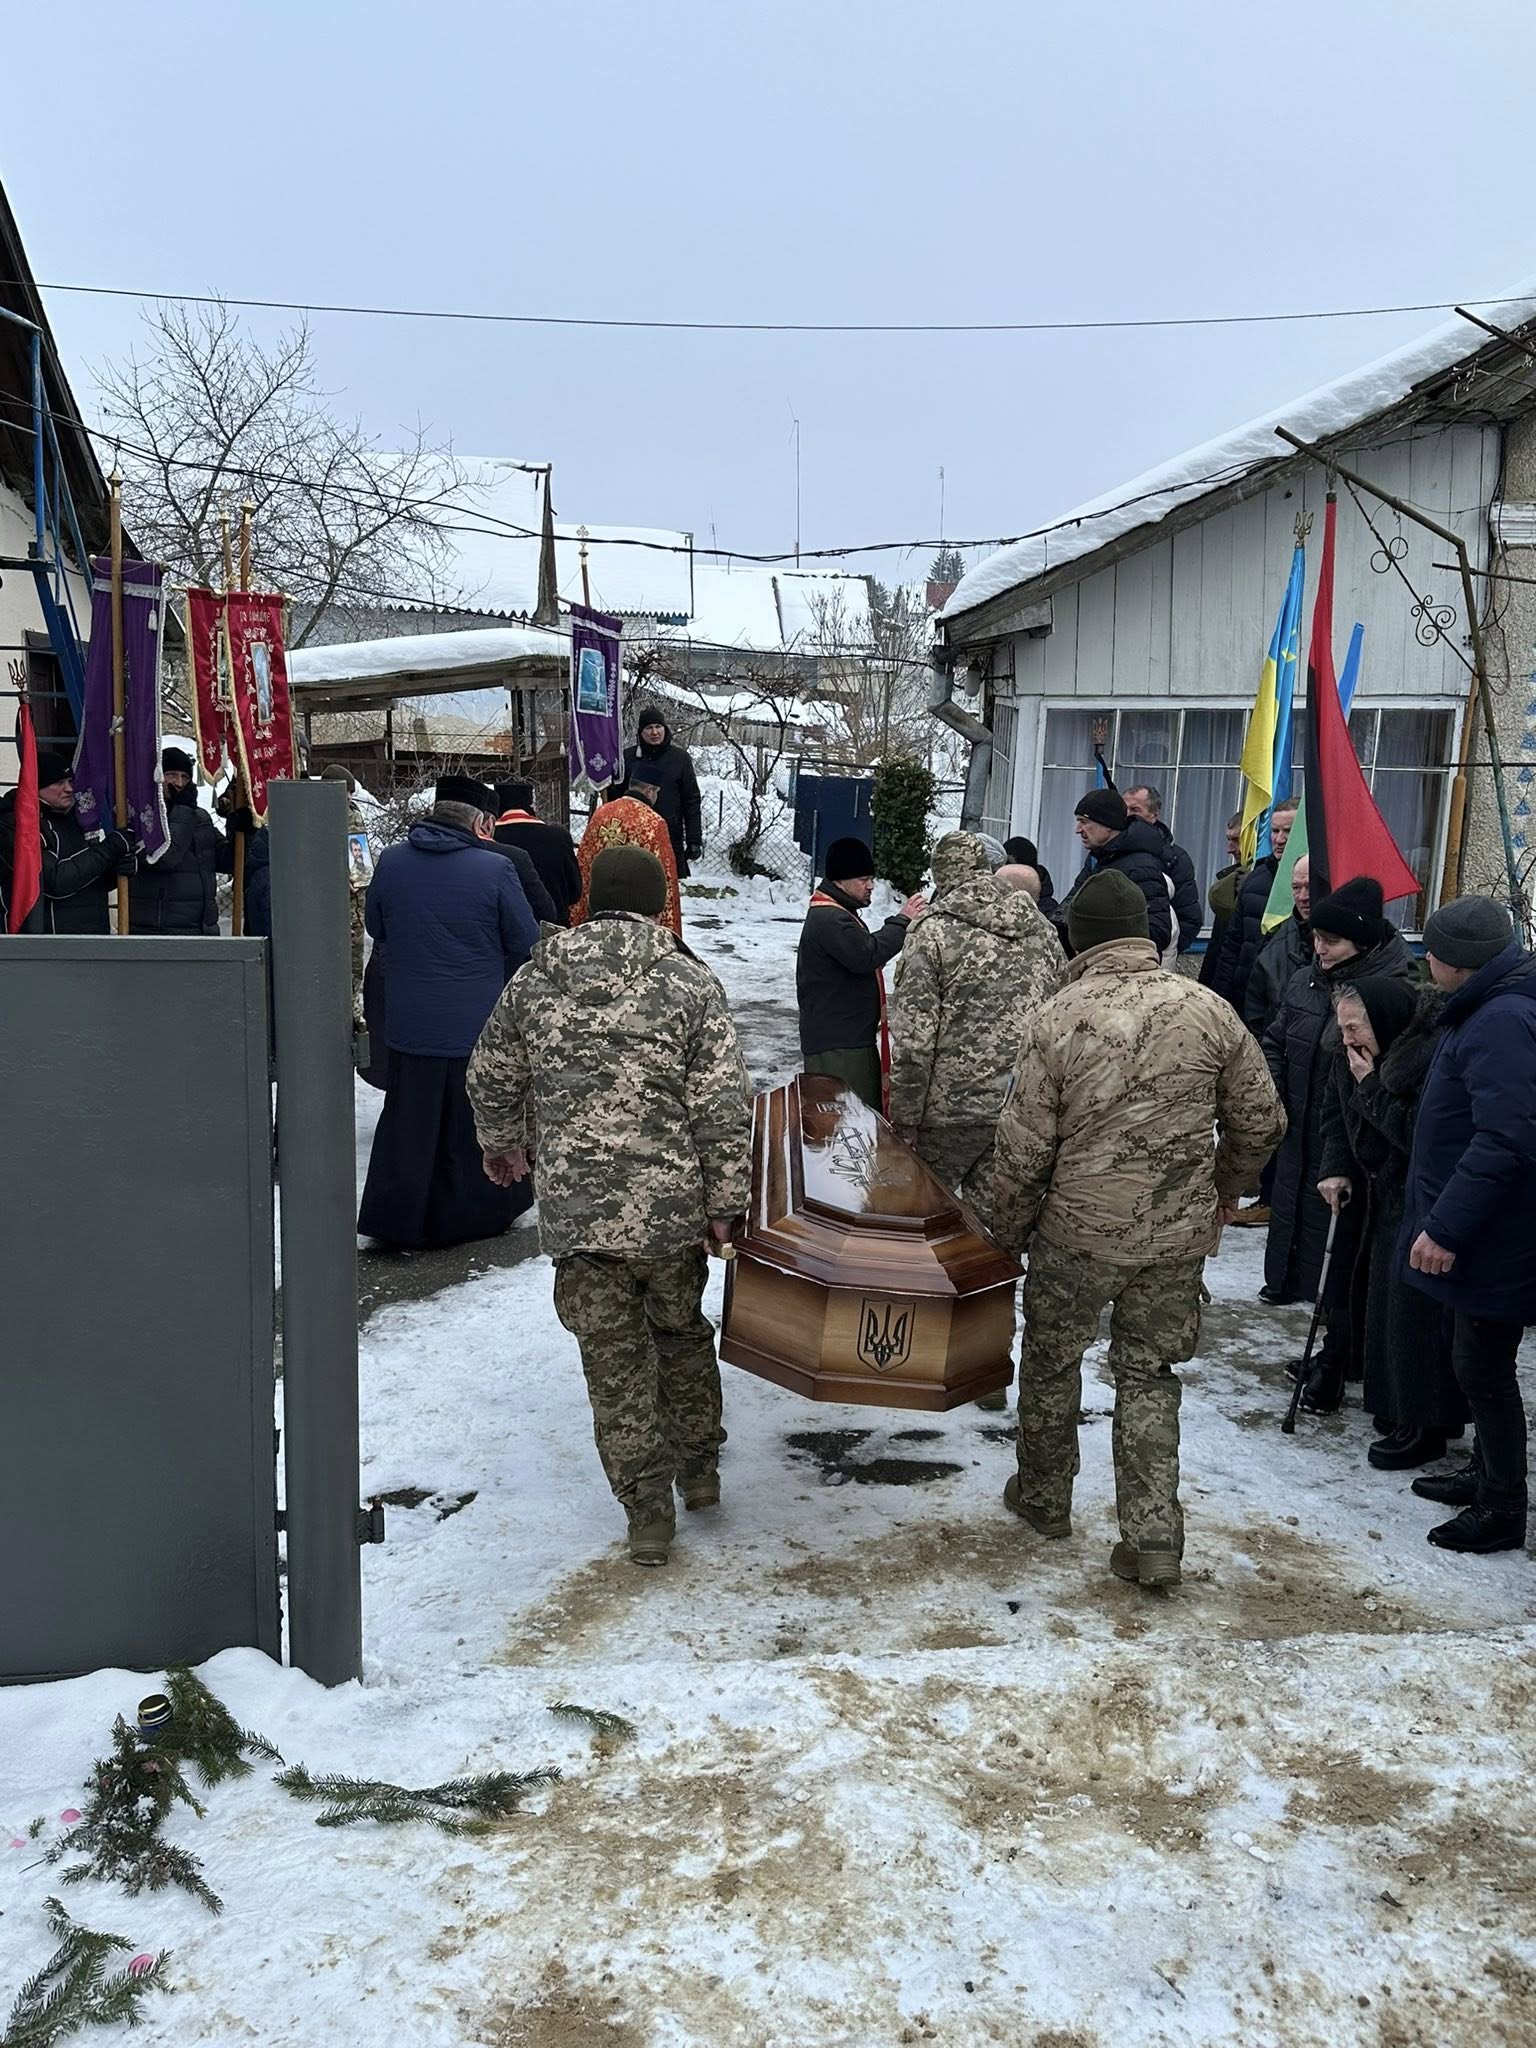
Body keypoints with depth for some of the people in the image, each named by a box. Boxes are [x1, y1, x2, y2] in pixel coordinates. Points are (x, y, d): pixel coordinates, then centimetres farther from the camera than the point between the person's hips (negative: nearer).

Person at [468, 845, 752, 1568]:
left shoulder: (534, 981, 2)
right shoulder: (691, 984, -6)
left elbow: (492, 1079, 15)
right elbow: (723, 1106, -8)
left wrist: (503, 1145, 33)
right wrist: (725, 1202, 0)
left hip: (575, 1210, 0)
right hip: (672, 1207, 0)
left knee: (614, 1363, 10)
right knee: (681, 1332, 23)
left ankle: (647, 1512, 16)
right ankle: (698, 1467, 37)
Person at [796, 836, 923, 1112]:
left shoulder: (840, 914, 19)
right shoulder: (828, 919, -17)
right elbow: (866, 955, -28)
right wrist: (901, 921, -20)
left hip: (853, 1037, 11)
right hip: (835, 1046, -11)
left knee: (869, 1109, 14)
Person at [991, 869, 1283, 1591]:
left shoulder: (1055, 1021, -12)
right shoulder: (1208, 1010, -5)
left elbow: (1024, 1147, -9)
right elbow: (1260, 1120, 3)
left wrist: (1008, 1231, 6)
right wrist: (1223, 1191, 21)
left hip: (1079, 1232, -2)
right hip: (1180, 1235, 3)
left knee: (1051, 1361, 19)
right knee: (1148, 1374, 16)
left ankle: (1043, 1500, 36)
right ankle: (1154, 1538, 14)